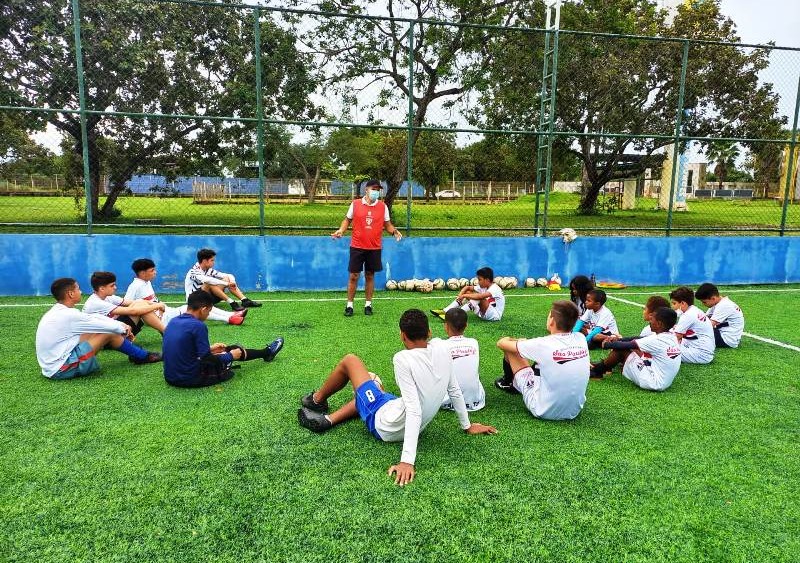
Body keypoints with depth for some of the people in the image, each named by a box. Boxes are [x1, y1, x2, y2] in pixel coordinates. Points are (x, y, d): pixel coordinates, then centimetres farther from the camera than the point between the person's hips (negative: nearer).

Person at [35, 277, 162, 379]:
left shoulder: (58, 312, 7)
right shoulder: (68, 315, -20)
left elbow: (94, 317, 11)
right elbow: (107, 327, -11)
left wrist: (122, 325, 6)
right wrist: (123, 329, 9)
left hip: (52, 368, 9)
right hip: (62, 370, -9)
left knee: (95, 331, 10)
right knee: (108, 333, -9)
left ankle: (137, 354, 21)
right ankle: (143, 357, 9)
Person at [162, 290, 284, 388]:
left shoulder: (173, 321, 3)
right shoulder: (198, 326, -23)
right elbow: (207, 360, -20)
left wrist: (209, 349, 20)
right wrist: (231, 356, -4)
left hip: (170, 377, 7)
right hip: (192, 379, -7)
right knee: (235, 351, 12)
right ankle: (267, 353, 37)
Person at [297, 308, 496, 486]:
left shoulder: (403, 359, -27)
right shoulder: (441, 348, -9)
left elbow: (414, 411, -32)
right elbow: (454, 390, 1)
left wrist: (407, 460, -32)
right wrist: (467, 426, 15)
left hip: (384, 426, -7)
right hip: (411, 429, 7)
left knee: (350, 360, 8)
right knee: (373, 383, 33)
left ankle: (316, 400, 33)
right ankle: (328, 420, 28)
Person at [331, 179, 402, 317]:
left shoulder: (383, 206, 3)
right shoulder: (355, 204, 0)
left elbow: (387, 224, 9)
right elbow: (347, 219, 10)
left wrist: (394, 231, -10)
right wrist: (341, 230, -7)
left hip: (374, 248, 1)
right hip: (357, 247, -1)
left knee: (370, 276, 9)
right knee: (353, 276, 1)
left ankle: (368, 304, 20)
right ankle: (349, 305, 12)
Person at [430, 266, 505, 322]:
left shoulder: (495, 289, -21)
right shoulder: (483, 287, 5)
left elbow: (479, 296, -38)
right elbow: (468, 287, 9)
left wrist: (464, 296, -29)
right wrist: (460, 295, -12)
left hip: (495, 315, -9)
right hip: (484, 313, 9)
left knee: (479, 297, -32)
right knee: (467, 292, 0)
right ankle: (445, 311, -10)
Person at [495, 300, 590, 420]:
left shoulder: (543, 345, -22)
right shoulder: (581, 339, -8)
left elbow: (501, 343, -5)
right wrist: (526, 342, 21)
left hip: (544, 411, -5)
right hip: (575, 411, 5)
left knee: (512, 350, 7)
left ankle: (510, 383, 39)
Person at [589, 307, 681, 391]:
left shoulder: (656, 341, -22)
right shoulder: (671, 336, 3)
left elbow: (624, 345, -15)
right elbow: (639, 339, 12)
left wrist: (607, 344, 2)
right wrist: (618, 339, 8)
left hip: (653, 383, -9)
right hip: (663, 382, 9)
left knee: (621, 349, -7)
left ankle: (597, 371, 14)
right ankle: (603, 365, 29)